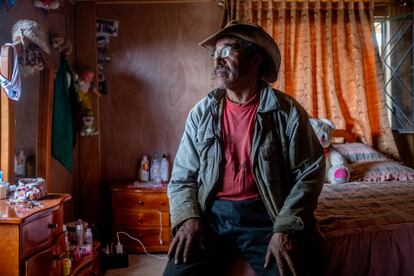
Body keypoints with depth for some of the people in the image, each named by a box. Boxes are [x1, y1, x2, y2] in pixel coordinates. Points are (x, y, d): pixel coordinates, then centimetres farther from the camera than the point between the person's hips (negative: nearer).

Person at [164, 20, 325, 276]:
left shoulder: (287, 111, -1)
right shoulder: (201, 113, 6)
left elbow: (309, 174, -3)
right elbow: (182, 178, 8)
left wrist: (285, 228, -16)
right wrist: (188, 218, -10)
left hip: (265, 215, -1)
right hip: (211, 214, 2)